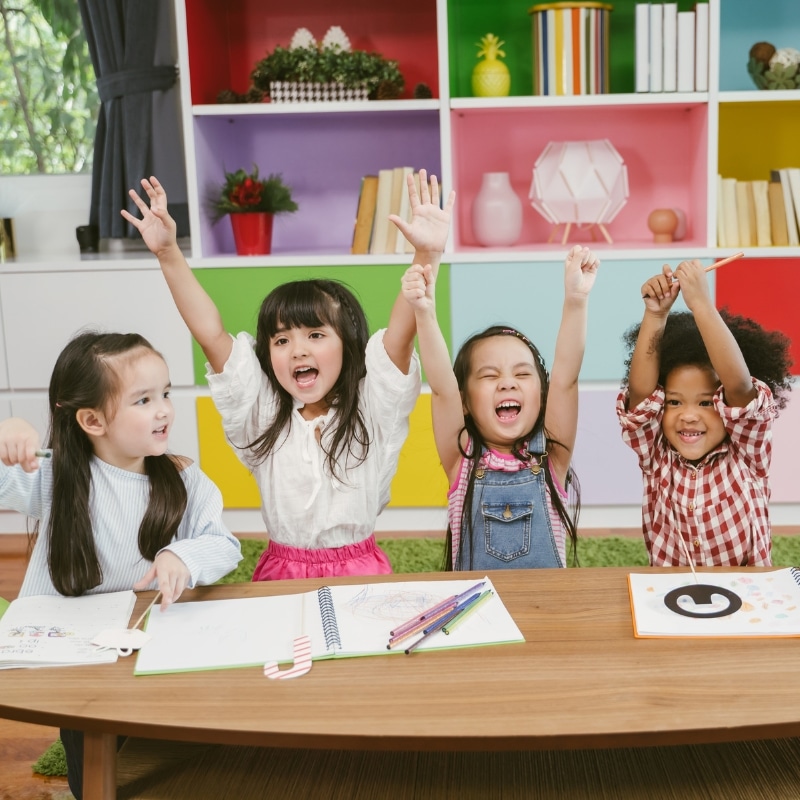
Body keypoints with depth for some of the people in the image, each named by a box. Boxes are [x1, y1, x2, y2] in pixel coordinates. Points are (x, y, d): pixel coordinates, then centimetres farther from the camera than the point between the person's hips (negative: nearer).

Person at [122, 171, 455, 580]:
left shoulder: (370, 408, -1)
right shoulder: (262, 413, 3)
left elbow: (401, 332, -15)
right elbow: (210, 334, -5)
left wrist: (427, 256, -28)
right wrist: (168, 254, -12)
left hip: (360, 570, -1)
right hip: (281, 570, 2)